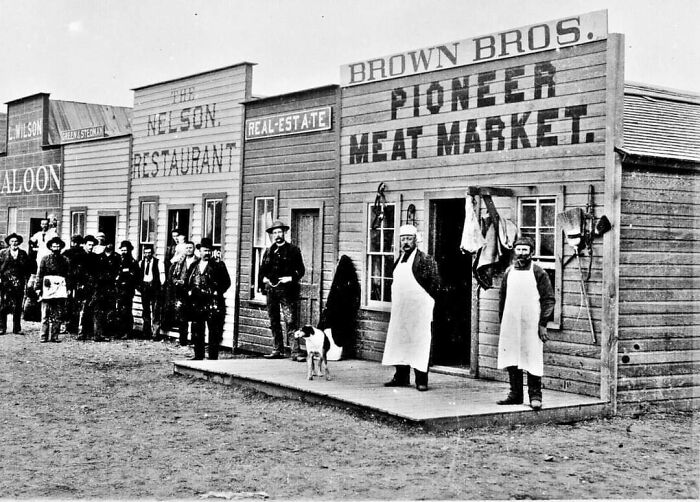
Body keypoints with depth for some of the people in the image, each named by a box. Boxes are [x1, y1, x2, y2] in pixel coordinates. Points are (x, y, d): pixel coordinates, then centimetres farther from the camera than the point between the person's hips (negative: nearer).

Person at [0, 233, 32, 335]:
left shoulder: (23, 254, 12)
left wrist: (26, 279, 3)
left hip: (19, 283, 1)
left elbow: (28, 268, 12)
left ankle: (17, 328, 6)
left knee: (17, 307, 1)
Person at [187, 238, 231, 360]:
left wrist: (217, 292, -9)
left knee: (214, 331, -4)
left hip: (213, 303, -5)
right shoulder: (194, 265, 16)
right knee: (196, 331, 9)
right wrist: (190, 291, 4)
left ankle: (213, 358, 0)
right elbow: (189, 282, 21)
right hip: (197, 303, 5)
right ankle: (198, 356, 19)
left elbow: (227, 282, -1)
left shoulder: (218, 264, 1)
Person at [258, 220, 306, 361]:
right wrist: (263, 279, 4)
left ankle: (296, 352, -14)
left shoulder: (293, 250, 3)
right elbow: (262, 270, 21)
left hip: (287, 290, -5)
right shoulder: (269, 251, 15)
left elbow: (301, 270, 1)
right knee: (274, 322, 8)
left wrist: (291, 278, -12)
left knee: (291, 321, -11)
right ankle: (277, 350, 16)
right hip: (271, 290, 5)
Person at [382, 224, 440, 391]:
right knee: (398, 343, 10)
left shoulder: (426, 260, -6)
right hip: (399, 311, 7)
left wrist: (424, 301, -7)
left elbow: (435, 284, -8)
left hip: (420, 311, -7)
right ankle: (401, 377, 19)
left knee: (419, 345, -4)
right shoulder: (398, 262, 14)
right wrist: (397, 301, 13)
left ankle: (421, 380, 0)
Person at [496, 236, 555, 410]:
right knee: (511, 360, 7)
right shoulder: (509, 272, 10)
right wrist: (502, 321, 12)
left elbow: (548, 299, -4)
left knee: (533, 361, -2)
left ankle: (535, 396, 6)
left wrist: (543, 324, -10)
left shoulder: (538, 273, -3)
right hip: (510, 324, 4)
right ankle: (515, 394, 17)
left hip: (531, 325, -4)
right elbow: (502, 298, 16)